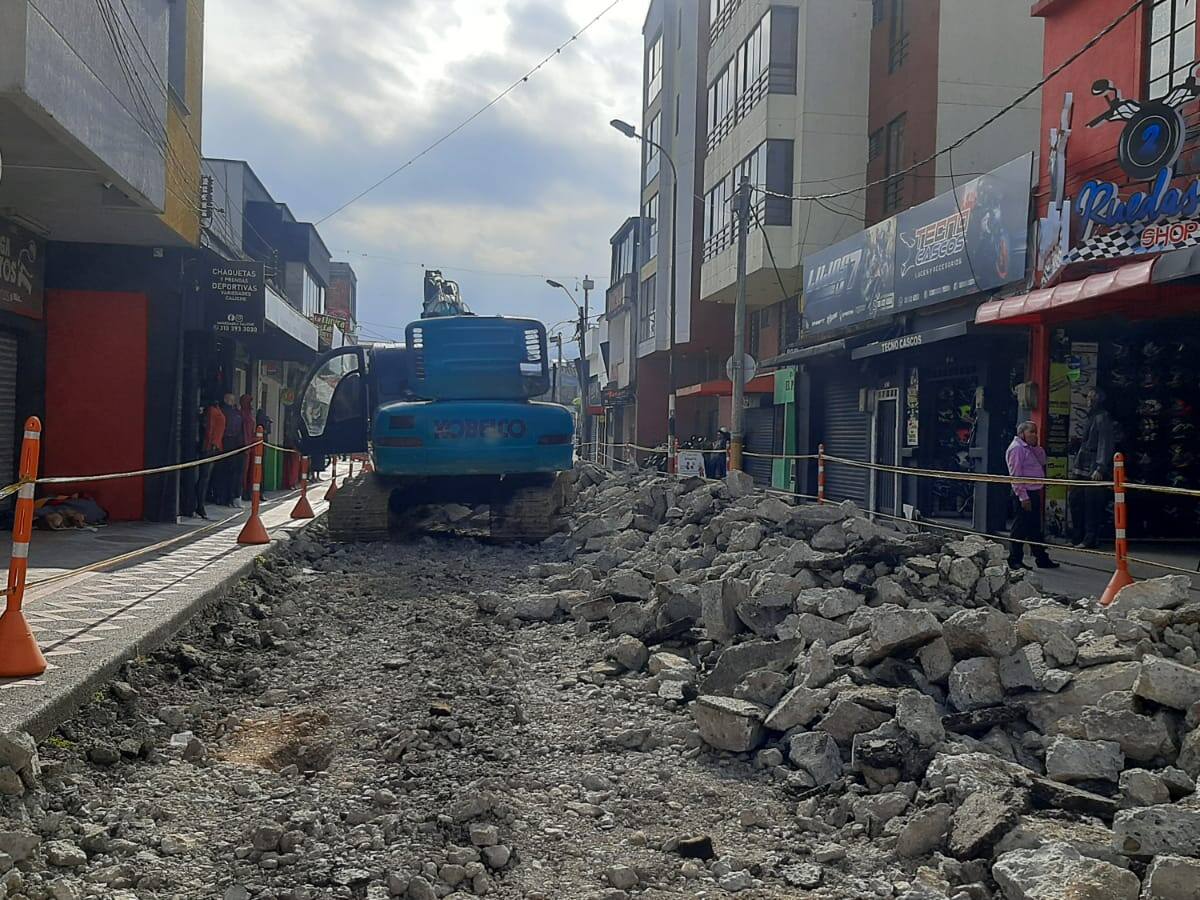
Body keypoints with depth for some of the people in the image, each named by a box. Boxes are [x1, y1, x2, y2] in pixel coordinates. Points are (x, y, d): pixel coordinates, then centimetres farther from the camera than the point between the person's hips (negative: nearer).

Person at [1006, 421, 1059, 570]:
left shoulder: (1029, 448, 17)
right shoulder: (1017, 448, -12)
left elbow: (1042, 460, 22)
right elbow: (1016, 475, -18)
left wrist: (1035, 446, 6)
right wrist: (1023, 497, -22)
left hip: (1034, 492, 10)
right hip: (1025, 494, -10)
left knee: (1035, 527, 14)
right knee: (1021, 527, -5)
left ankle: (1042, 558, 21)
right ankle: (1015, 560, 1)